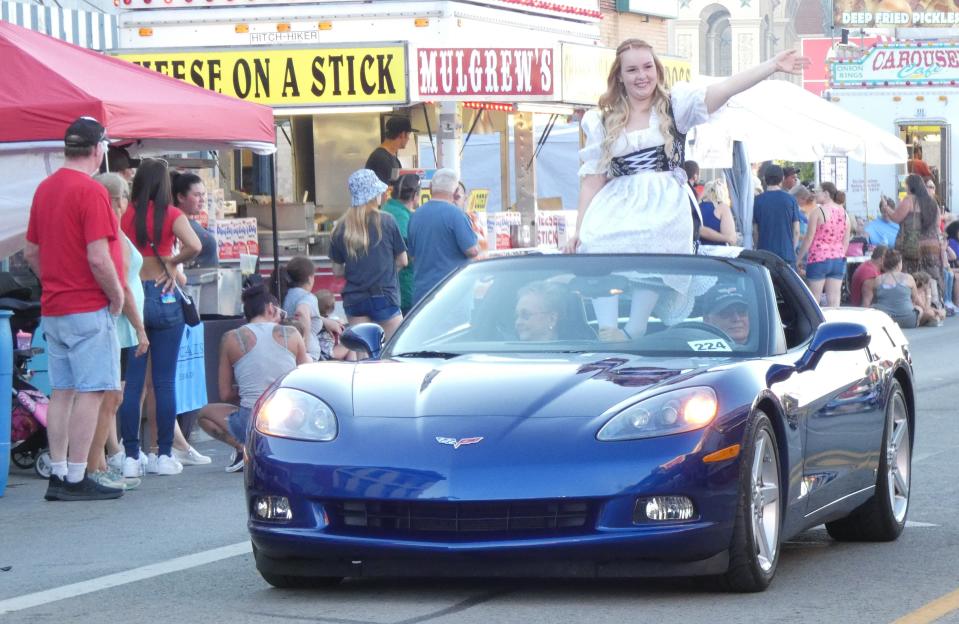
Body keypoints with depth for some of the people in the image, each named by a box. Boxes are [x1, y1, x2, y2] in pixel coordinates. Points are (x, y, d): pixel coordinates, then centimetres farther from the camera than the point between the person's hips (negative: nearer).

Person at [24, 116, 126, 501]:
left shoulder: (45, 189, 11)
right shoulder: (91, 191, -15)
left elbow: (30, 252, 16)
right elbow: (98, 258, -21)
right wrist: (117, 295, -7)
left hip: (53, 309, 8)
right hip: (90, 310, -8)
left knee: (62, 392, 11)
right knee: (90, 391, -5)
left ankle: (58, 476, 12)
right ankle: (76, 479, -6)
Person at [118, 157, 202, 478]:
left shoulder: (125, 216, 1)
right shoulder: (170, 214, -4)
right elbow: (194, 246, -19)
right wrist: (171, 263, -3)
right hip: (163, 296, -2)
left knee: (131, 382, 4)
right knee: (165, 381, 4)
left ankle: (131, 456, 4)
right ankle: (165, 455, 7)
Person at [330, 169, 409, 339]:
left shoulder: (341, 228, 2)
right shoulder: (386, 222, -6)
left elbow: (337, 271, 7)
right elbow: (402, 260, 2)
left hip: (353, 299, 4)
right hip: (384, 296, -4)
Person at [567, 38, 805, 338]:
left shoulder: (674, 106, 10)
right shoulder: (602, 123, 17)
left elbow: (726, 89, 0)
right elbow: (593, 177, 14)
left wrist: (774, 65, -11)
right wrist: (579, 228, 6)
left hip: (664, 203, -2)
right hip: (618, 204, 2)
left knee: (652, 252, -32)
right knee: (598, 244, -30)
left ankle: (635, 331, -32)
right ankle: (607, 327, -31)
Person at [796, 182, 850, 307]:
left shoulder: (818, 212, -9)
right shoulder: (843, 213, 7)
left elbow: (809, 239, -8)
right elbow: (846, 240, 11)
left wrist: (799, 259, 1)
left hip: (819, 258, -5)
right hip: (838, 258, 5)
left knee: (814, 301, 0)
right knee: (834, 300, 4)